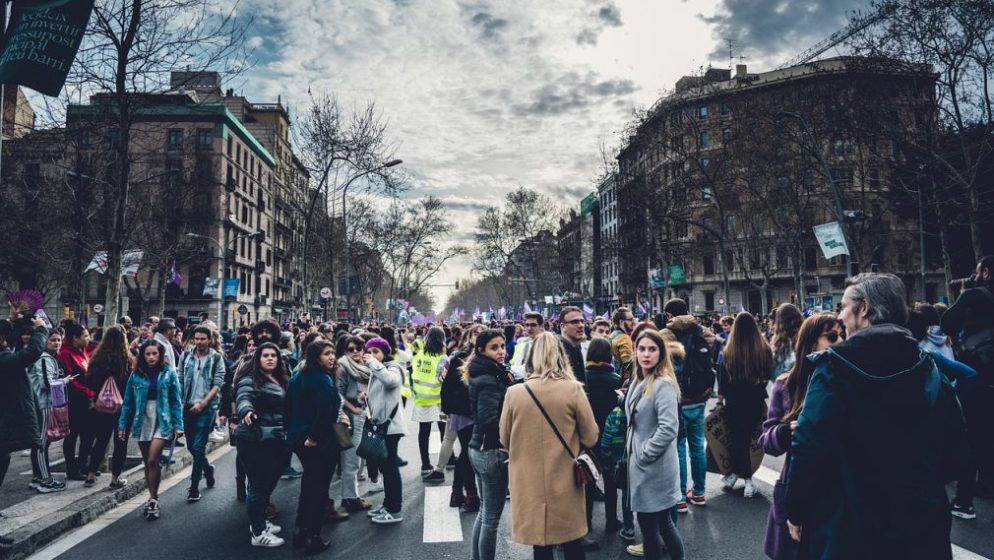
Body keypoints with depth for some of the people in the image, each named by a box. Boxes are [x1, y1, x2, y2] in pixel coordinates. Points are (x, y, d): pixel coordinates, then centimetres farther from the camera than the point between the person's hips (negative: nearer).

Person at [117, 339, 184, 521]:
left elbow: (176, 401, -3)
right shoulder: (136, 375, 2)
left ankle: (153, 500, 0)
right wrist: (122, 425, 3)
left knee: (152, 461, -13)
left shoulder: (169, 374, -4)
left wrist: (178, 425, -7)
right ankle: (152, 498, 24)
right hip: (142, 421, 3)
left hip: (162, 421, -3)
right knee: (147, 463, 11)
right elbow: (127, 402, 6)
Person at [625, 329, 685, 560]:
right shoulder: (638, 381, 8)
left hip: (654, 467, -8)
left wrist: (644, 454, -18)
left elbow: (668, 428, -26)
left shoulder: (663, 384, -19)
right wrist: (633, 450, 13)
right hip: (642, 464, 9)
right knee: (663, 522, 19)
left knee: (649, 524, 4)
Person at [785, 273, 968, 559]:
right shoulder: (929, 368, 1)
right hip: (923, 521, 4)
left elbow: (810, 444, -19)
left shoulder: (836, 364, -14)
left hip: (850, 522, -4)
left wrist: (795, 511, -8)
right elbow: (954, 448, 6)